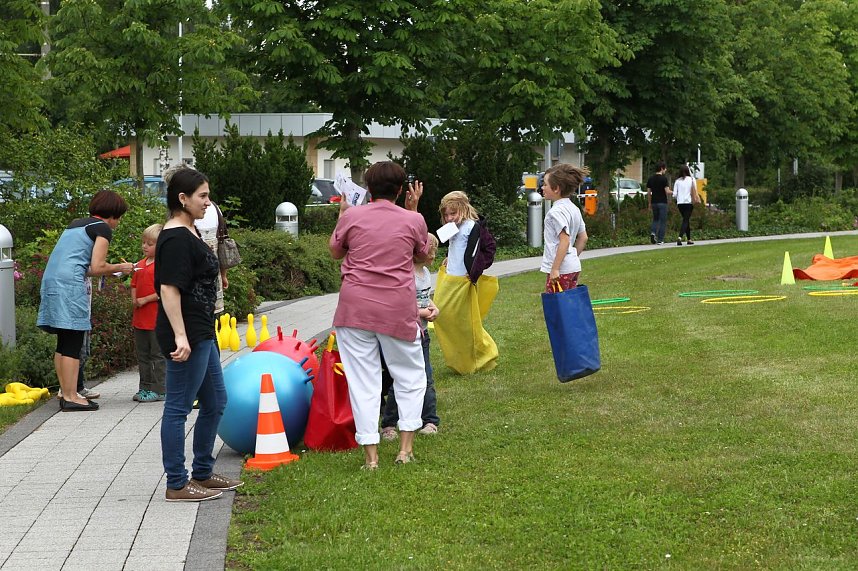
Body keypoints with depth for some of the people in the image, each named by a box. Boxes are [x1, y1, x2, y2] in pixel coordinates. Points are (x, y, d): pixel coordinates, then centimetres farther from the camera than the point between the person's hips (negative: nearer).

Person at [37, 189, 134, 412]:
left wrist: (110, 269, 22)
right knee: (73, 344, -6)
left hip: (51, 281, 9)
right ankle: (71, 397, -7)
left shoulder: (76, 224, 25)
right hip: (70, 284, -9)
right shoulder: (103, 229, 0)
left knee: (64, 343, 13)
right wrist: (119, 268, 9)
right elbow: (97, 267, -8)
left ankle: (65, 392, 16)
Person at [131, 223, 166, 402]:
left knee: (157, 355, -2)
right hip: (140, 318, 8)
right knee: (142, 355, 14)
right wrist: (134, 300, 2)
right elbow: (134, 285, 21)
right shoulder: (140, 265, 13)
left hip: (157, 318, -8)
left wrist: (145, 300, -16)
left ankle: (158, 389, 3)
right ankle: (145, 387, 22)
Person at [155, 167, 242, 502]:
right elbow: (168, 289, -23)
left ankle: (202, 474, 28)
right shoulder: (176, 239, -17)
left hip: (201, 334, 11)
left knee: (215, 402, 18)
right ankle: (177, 486, 3)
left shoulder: (188, 233, 14)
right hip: (186, 335, -11)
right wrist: (180, 336, -28)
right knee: (178, 407, -3)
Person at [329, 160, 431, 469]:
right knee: (410, 375, 16)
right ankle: (406, 447, 9)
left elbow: (335, 251, 15)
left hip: (355, 308, 0)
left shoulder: (352, 216, -1)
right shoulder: (413, 220, 0)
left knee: (363, 380, 4)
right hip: (398, 310, 0)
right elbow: (422, 256, 18)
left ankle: (370, 454, 2)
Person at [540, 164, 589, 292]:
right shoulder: (573, 209, 12)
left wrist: (555, 269, -22)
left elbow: (564, 241, -23)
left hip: (561, 270, -9)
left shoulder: (556, 211, -16)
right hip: (574, 267, 9)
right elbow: (583, 238, 17)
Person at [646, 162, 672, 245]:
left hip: (654, 202, 5)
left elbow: (648, 193, 7)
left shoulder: (651, 179, 6)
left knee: (655, 219, 18)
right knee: (662, 221, 3)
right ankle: (660, 240, 2)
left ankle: (653, 232, -7)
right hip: (662, 202, -5)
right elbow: (667, 192, -16)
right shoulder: (664, 178, -11)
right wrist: (673, 193, 4)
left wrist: (649, 203, 16)